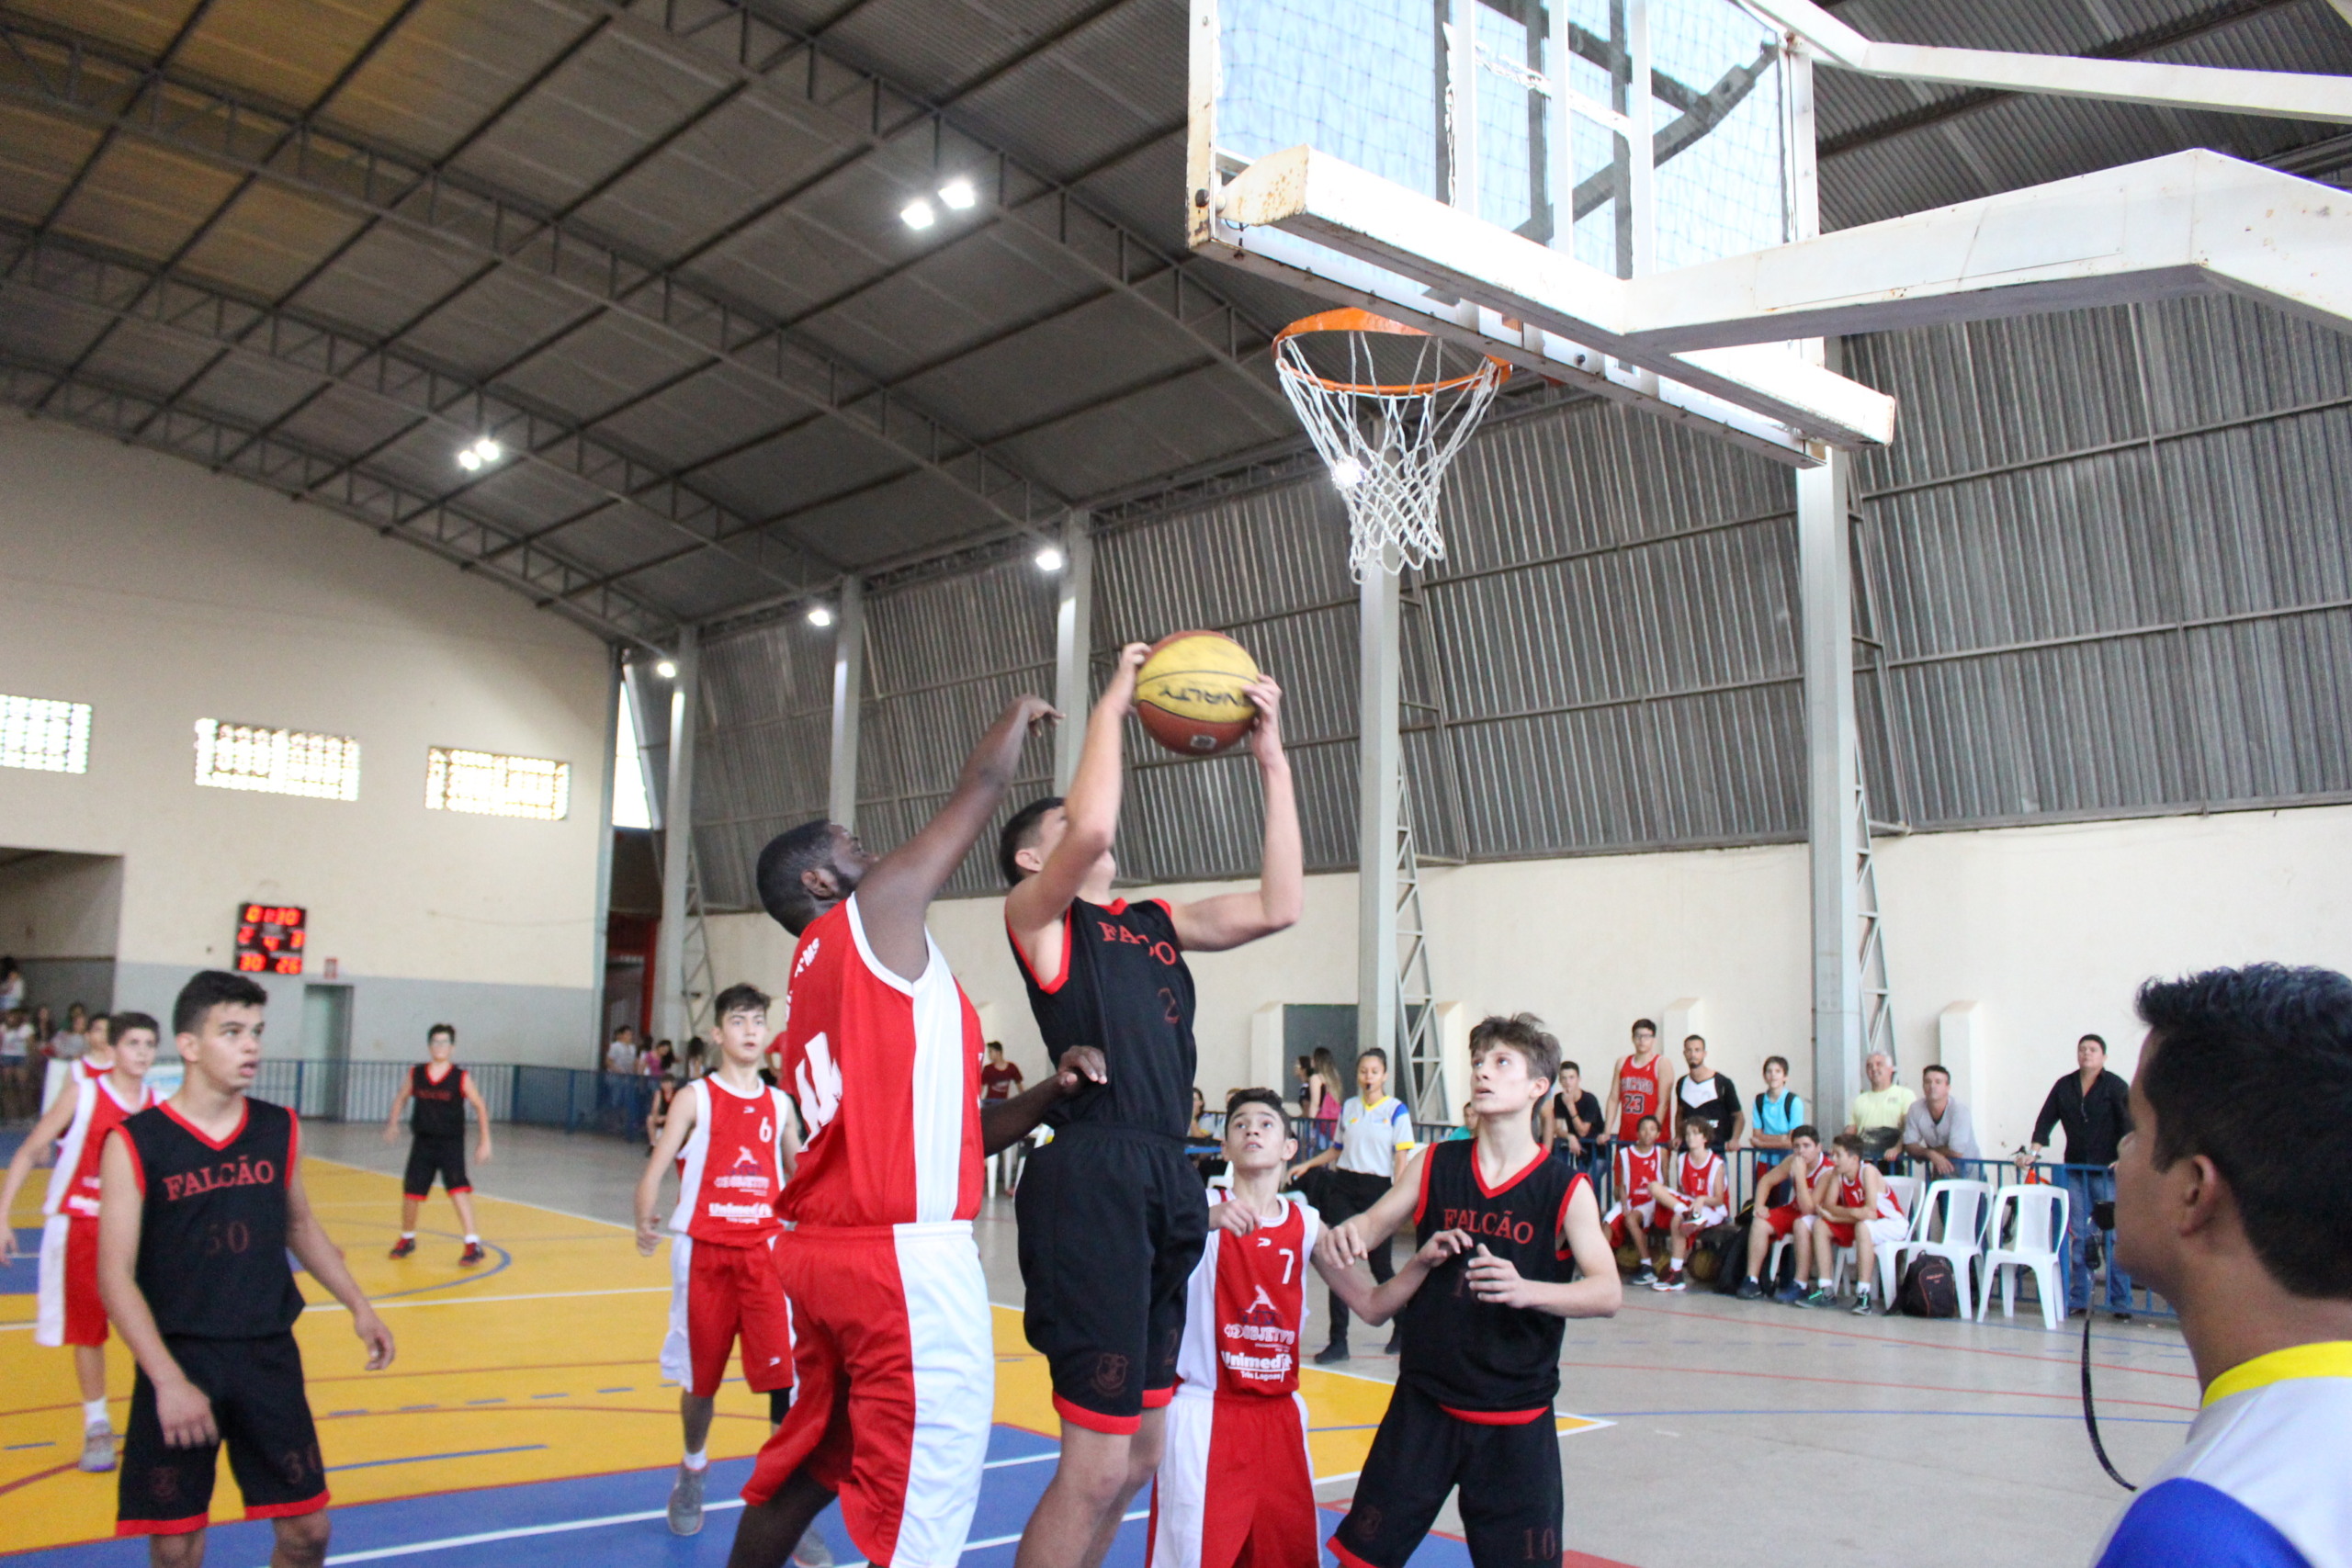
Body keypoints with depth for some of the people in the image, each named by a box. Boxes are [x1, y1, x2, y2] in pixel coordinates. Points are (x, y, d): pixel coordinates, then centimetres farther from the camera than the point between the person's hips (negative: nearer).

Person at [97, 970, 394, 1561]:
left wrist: (358, 1305, 13)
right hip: (180, 1358, -3)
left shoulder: (280, 1130, 2)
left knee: (307, 1528, 6)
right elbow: (115, 1275, -13)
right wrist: (169, 1379, -21)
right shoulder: (134, 1143, -10)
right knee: (176, 1546, 5)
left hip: (270, 1356, 3)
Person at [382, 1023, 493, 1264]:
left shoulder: (461, 1078, -8)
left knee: (458, 1188, -19)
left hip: (451, 1143, -4)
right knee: (411, 1191, 10)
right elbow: (400, 1098, 17)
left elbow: (480, 1107, 0)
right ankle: (407, 1238, 36)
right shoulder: (415, 1074, 0)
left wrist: (484, 1140, -2)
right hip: (422, 1142, 4)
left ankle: (473, 1244, -19)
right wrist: (393, 1123, 4)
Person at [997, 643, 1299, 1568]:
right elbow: (1093, 824, -18)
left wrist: (1272, 761, 11)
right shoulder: (1037, 912, 2)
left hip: (1168, 1179, 8)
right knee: (1098, 1463, -7)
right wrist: (1113, 704, -4)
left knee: (1138, 1453, 15)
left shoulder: (1154, 923, 21)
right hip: (1092, 1175, -8)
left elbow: (1277, 907, 13)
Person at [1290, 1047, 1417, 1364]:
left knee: (1380, 1263, 4)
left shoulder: (1396, 1110, -3)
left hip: (1377, 1189, -4)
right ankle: (1338, 1341, 2)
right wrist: (1308, 1164, 10)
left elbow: (1402, 1157, -7)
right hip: (1343, 1186, 4)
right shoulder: (1348, 1108, 10)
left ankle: (1402, 1328, 29)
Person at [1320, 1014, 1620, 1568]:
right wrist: (1347, 1233, -21)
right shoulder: (1433, 1165, 2)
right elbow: (1373, 1224, 5)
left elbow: (1607, 1293, -15)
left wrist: (1526, 1290, -34)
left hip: (1515, 1420, -2)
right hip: (1424, 1403, 2)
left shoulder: (1566, 1189, -6)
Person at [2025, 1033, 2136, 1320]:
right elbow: (2046, 1121, 9)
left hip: (2108, 1171, -4)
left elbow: (2128, 1123, -10)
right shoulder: (2064, 1086, 10)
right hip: (2075, 1171, 4)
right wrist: (2033, 1151, -1)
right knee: (2076, 1237, 4)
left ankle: (2121, 1303, 3)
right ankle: (2077, 1299, 9)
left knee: (2114, 1238, -3)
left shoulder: (2115, 1086, -1)